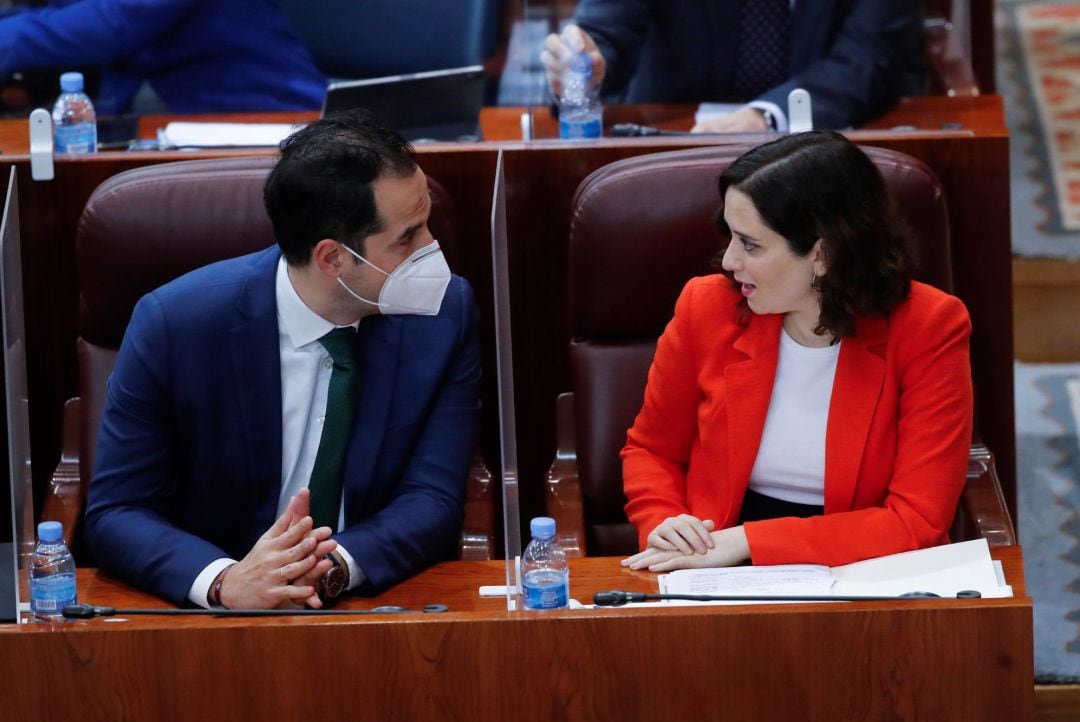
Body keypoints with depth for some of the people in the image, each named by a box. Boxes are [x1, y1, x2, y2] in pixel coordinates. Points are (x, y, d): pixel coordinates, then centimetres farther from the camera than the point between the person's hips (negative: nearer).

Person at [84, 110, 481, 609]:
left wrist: (336, 565, -25)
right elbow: (114, 513, -8)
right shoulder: (172, 324, -12)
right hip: (213, 626, -1)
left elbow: (433, 498, -5)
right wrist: (225, 581, -27)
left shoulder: (445, 312, -6)